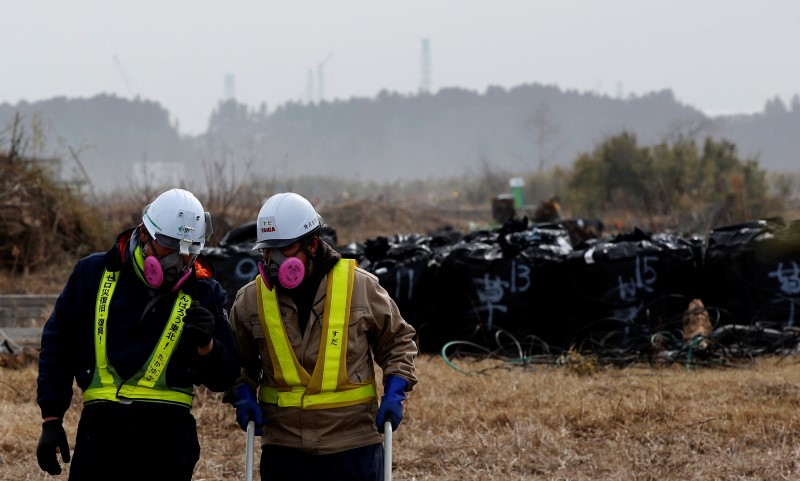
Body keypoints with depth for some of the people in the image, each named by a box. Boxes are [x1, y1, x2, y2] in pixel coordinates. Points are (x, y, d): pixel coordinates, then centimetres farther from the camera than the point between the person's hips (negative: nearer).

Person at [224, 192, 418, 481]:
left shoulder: (360, 286, -4)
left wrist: (394, 392, -3)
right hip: (284, 448, 2)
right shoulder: (250, 300, 1)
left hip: (353, 445, -2)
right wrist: (243, 395, 0)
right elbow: (238, 359, 18)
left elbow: (398, 340, 10)